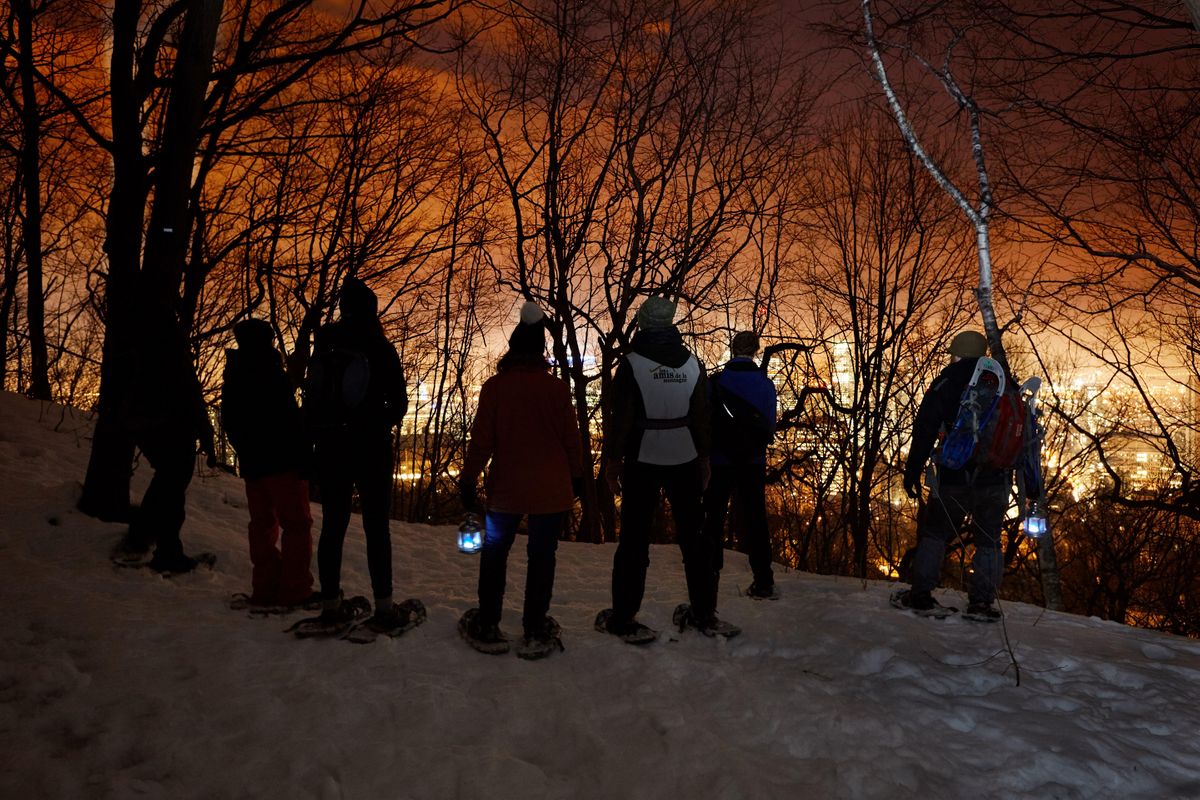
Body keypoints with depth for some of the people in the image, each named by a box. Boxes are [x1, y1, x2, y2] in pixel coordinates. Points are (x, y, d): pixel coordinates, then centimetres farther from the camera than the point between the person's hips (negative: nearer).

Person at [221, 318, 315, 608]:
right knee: (296, 524, -5)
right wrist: (303, 456, -14)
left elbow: (229, 424, 20)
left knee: (262, 524, 12)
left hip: (251, 463, 8)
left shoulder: (233, 379, 14)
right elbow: (289, 421, -17)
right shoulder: (270, 373, -11)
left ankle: (265, 590, 12)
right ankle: (295, 591, -8)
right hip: (282, 461, -8)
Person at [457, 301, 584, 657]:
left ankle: (487, 628, 19)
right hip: (551, 490, 0)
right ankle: (535, 633, 12)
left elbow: (481, 439, -5)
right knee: (542, 556, 8)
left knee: (494, 553, 15)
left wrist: (468, 480, 4)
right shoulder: (556, 387, -7)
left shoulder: (494, 386, -7)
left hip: (506, 488, 1)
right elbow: (571, 437, -1)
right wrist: (576, 476, 12)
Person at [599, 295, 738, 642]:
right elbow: (701, 416, 4)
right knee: (692, 536, 13)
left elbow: (620, 418, -10)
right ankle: (704, 613, 19)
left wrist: (613, 461, -2)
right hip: (685, 462, 3)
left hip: (642, 463, -3)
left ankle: (623, 618, 5)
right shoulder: (692, 363, 1)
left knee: (634, 539, 3)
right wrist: (703, 459, 13)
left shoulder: (631, 363, -9)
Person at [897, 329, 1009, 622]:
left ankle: (920, 595, 4)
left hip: (955, 476, -3)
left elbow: (924, 430, -7)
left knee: (934, 533, 8)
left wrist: (912, 471, -2)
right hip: (997, 478, 3)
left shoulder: (944, 383, -2)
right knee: (988, 540, 13)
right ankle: (982, 601, 9)